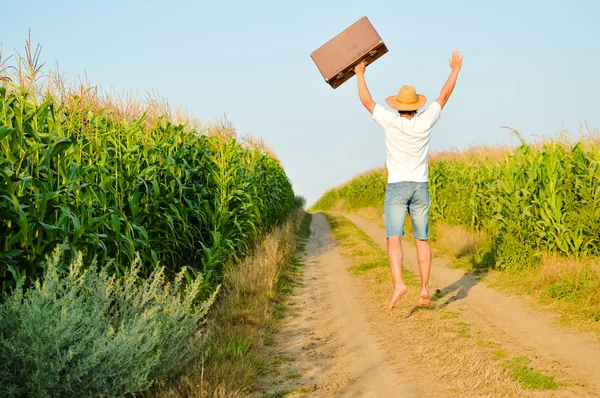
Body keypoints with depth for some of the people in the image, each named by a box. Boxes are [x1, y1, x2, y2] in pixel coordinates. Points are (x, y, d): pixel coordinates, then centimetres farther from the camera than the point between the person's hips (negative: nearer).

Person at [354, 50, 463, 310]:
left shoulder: (391, 122, -9)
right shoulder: (425, 122, -3)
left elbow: (366, 101, 3)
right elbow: (444, 96, 10)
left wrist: (360, 74, 17)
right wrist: (455, 70, 23)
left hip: (396, 188, -3)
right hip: (420, 188, 3)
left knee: (394, 238, -11)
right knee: (422, 240, 11)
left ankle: (398, 284, -30)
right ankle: (424, 288, 8)